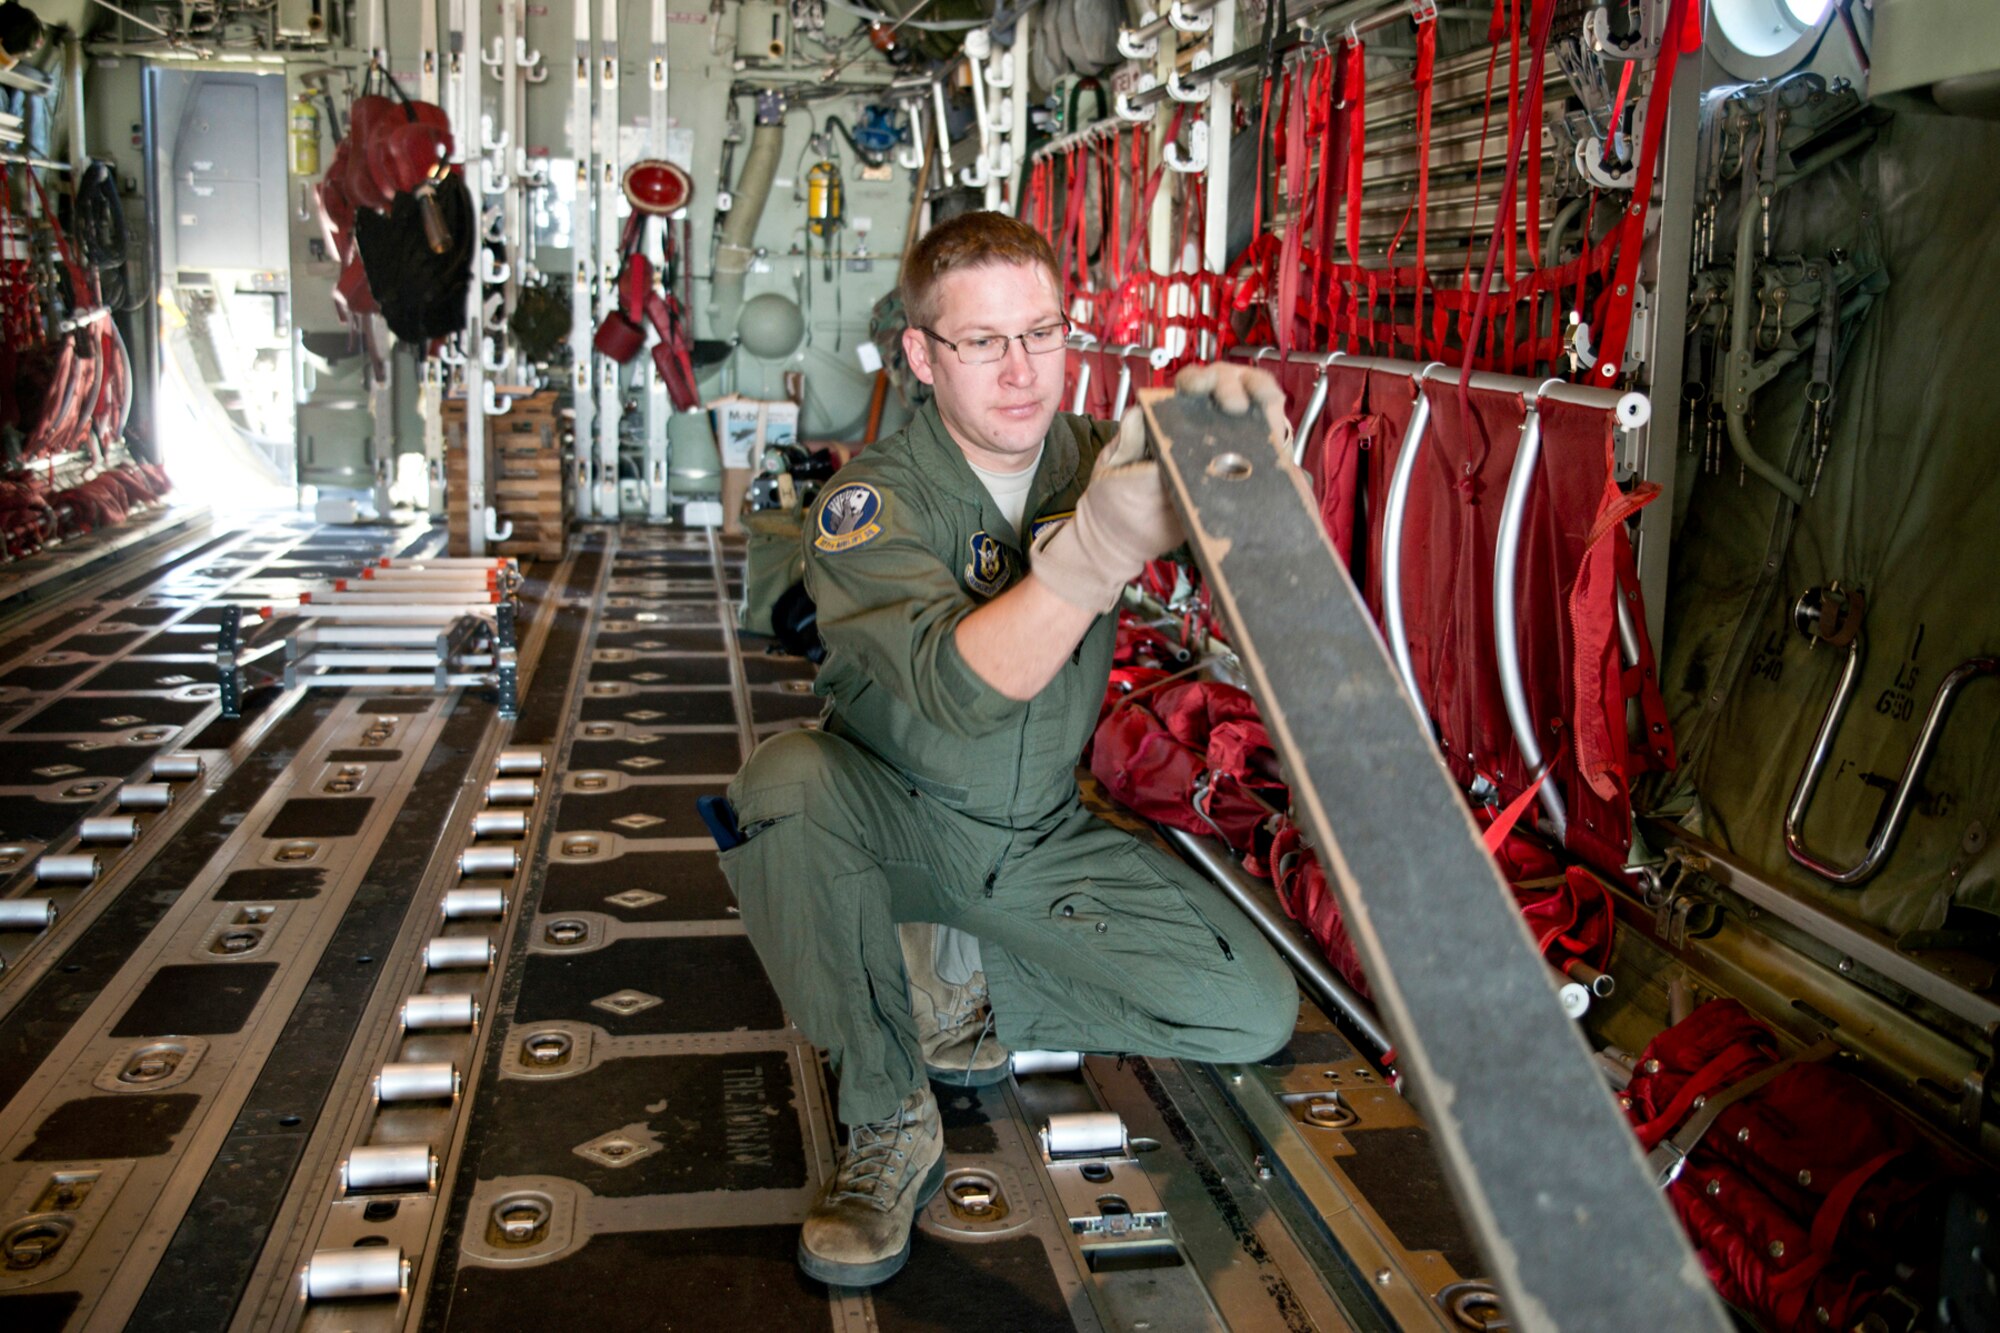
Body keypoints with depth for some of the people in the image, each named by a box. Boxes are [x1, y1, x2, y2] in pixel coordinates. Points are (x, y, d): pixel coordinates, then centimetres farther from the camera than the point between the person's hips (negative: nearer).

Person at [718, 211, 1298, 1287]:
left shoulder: (1096, 458, -4)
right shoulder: (871, 504, -18)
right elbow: (957, 688, -36)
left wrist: (1219, 402, -44)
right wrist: (1095, 552, -53)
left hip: (1047, 838, 3)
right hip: (896, 822, -3)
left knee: (1257, 1014, -10)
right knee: (788, 778, -37)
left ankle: (962, 983, 7)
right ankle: (888, 1125, -19)